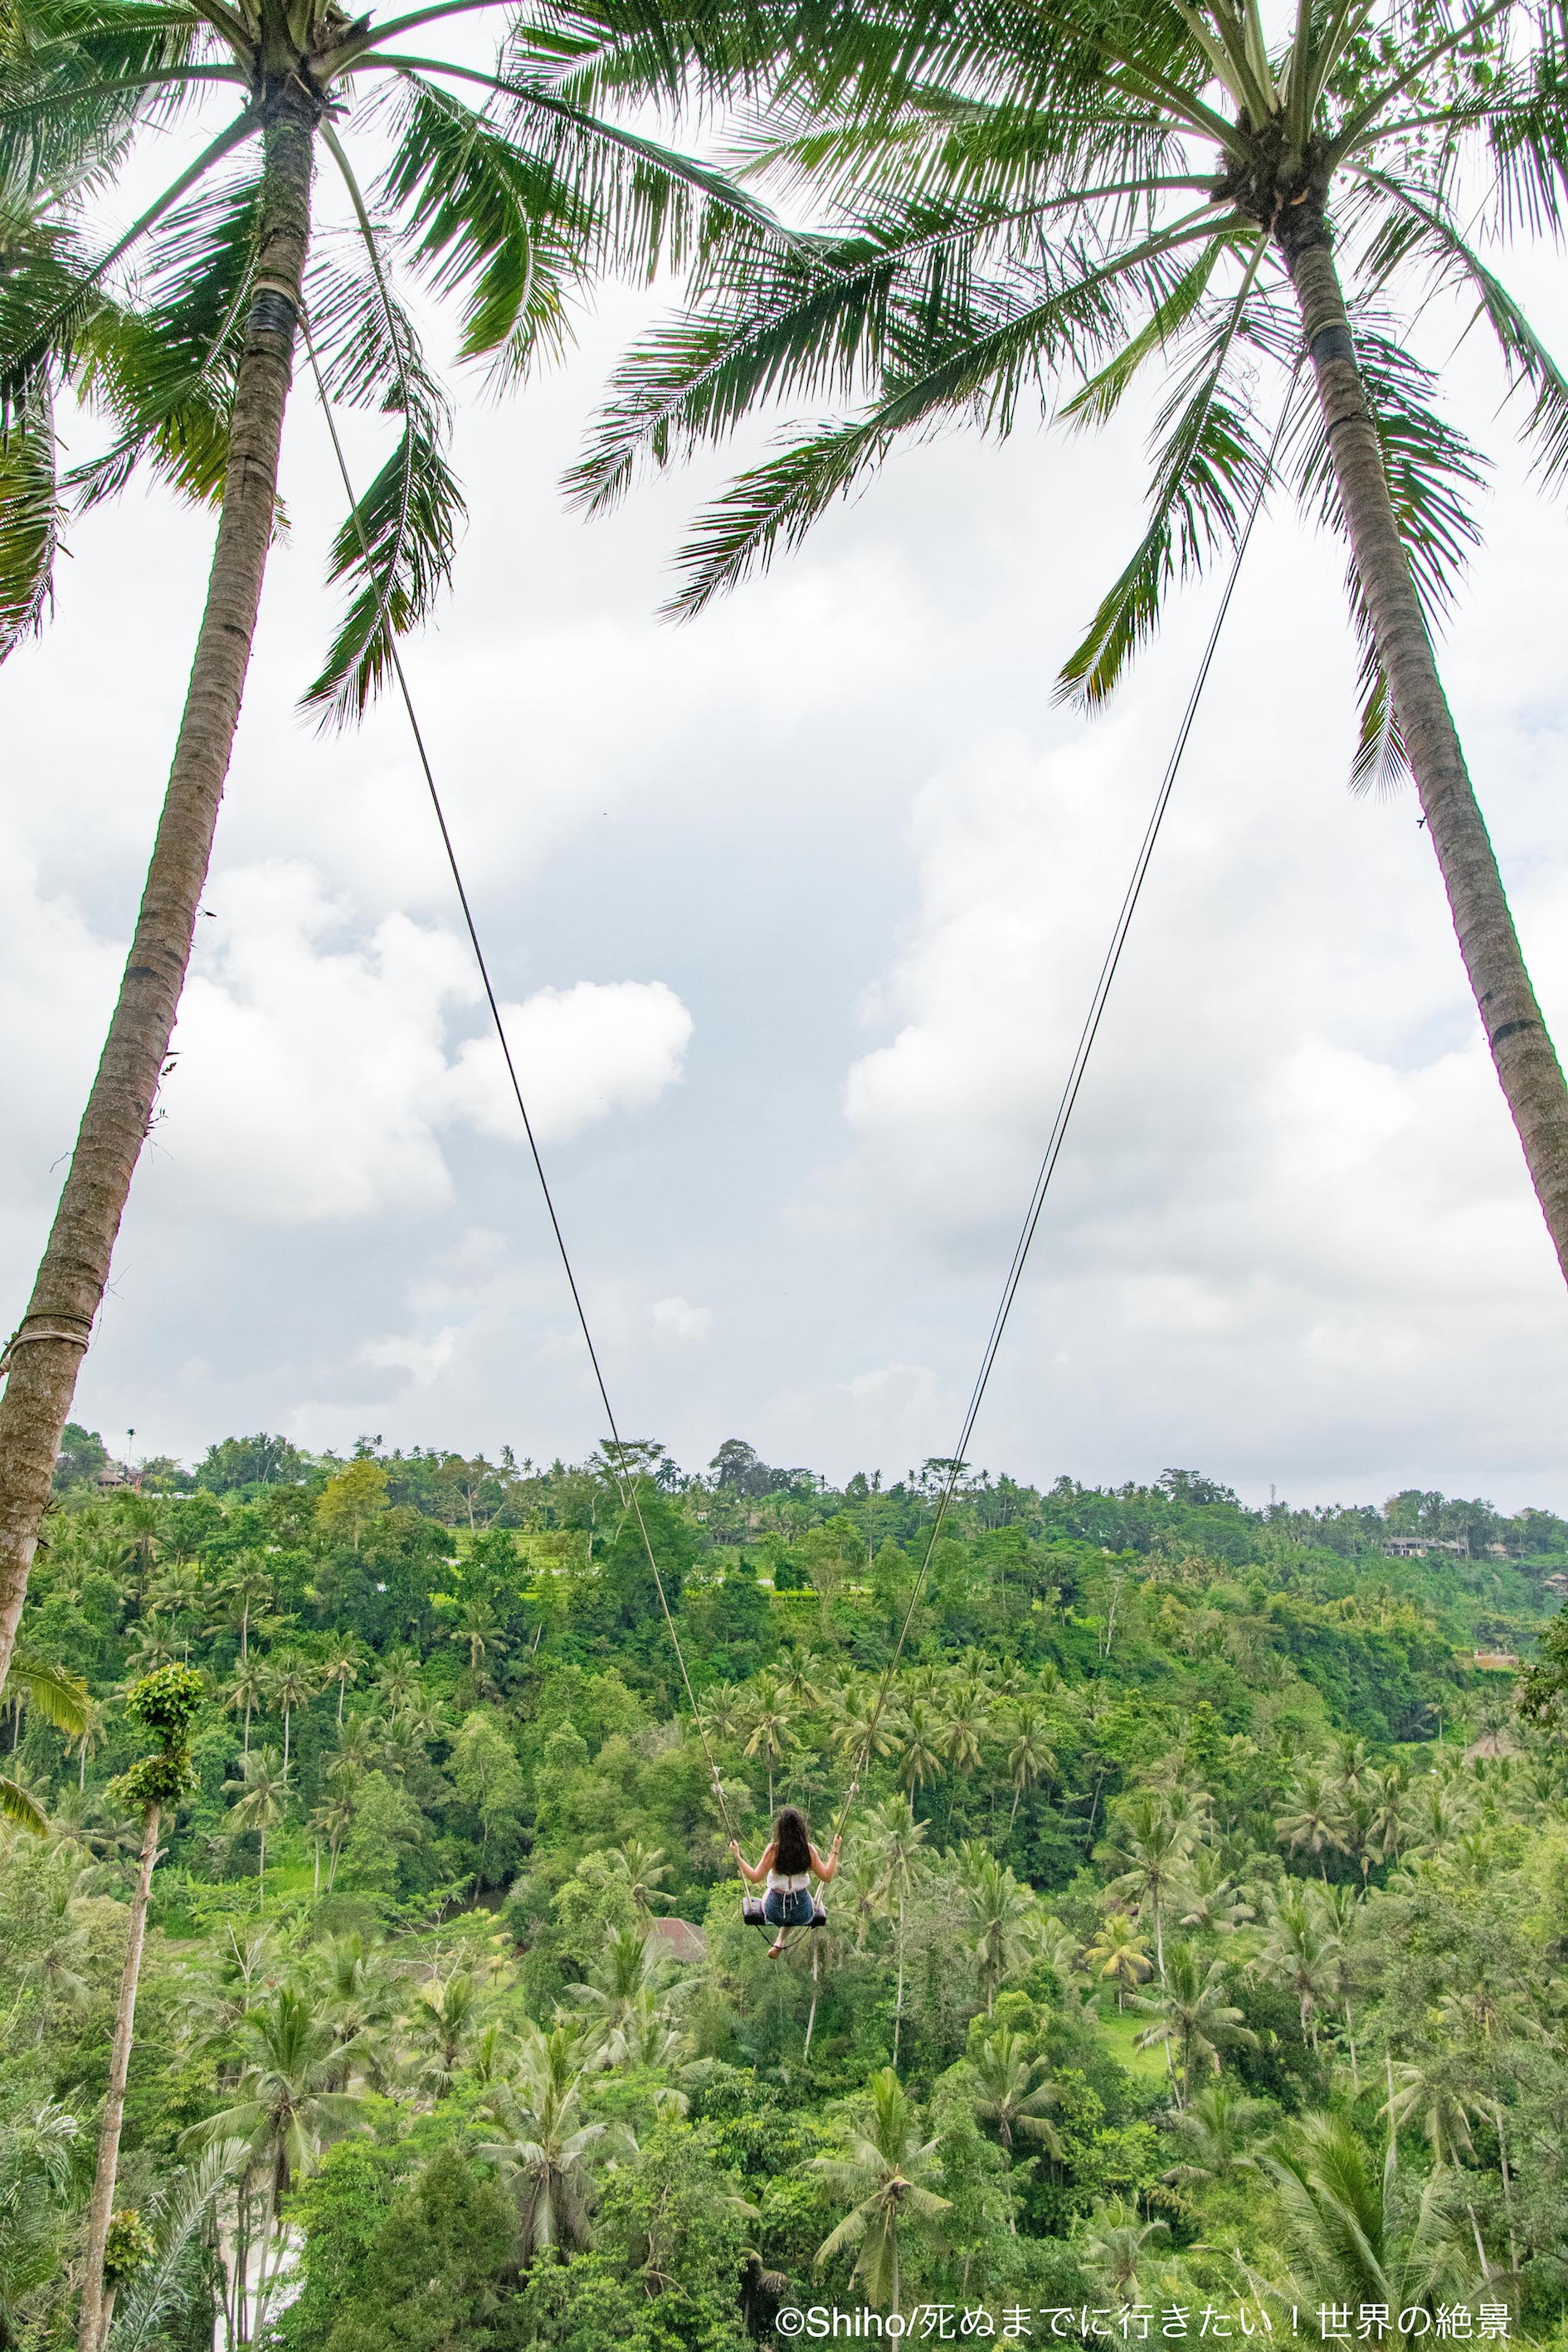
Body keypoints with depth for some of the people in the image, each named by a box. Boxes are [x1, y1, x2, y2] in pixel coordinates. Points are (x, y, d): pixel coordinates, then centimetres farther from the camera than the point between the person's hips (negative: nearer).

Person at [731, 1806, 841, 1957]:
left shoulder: (774, 1848, -20)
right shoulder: (808, 1849, -16)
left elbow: (755, 1878, -15)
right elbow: (827, 1876, -7)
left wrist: (737, 1856, -8)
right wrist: (835, 1851, 2)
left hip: (775, 1912, 0)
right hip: (802, 1913, 1)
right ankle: (779, 1942, 25)